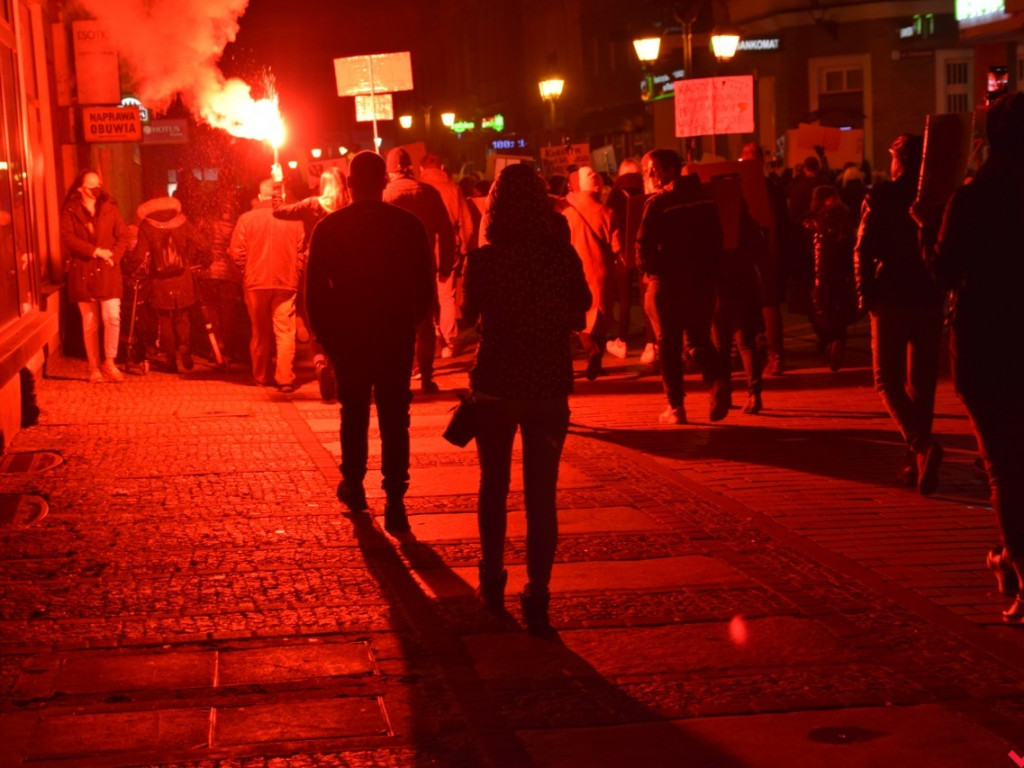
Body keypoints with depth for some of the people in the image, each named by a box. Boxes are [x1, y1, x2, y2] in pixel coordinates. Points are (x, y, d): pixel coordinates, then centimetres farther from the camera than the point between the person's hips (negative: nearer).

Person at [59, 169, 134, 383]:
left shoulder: (110, 208, 9)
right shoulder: (70, 211, 3)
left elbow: (124, 235, 6)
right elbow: (68, 238, -9)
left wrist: (113, 255, -11)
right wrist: (96, 251, -15)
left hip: (108, 271, 1)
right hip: (82, 271, -1)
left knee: (112, 317, -12)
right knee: (89, 323, 3)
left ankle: (109, 363, 1)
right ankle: (94, 367, 12)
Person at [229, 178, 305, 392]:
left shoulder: (246, 218, -5)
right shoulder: (294, 219, -4)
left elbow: (237, 253, -4)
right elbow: (302, 252, -2)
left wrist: (247, 272, 12)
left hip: (256, 282, 1)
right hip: (286, 282, -1)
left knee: (260, 332, 13)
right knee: (285, 332, 2)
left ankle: (262, 376, 22)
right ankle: (285, 378, -5)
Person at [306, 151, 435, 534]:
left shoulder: (328, 227, -5)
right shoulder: (410, 225, -4)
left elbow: (315, 289, -4)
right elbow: (426, 285, 1)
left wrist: (323, 331, 7)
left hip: (348, 335, 0)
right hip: (397, 336, 0)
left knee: (354, 413, 17)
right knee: (394, 420, 1)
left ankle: (353, 486, 27)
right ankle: (394, 500, -6)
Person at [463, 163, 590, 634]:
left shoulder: (483, 260, -10)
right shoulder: (563, 255, -8)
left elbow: (470, 316, 4)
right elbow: (579, 316, 2)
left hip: (495, 386, 0)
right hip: (549, 387, 0)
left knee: (493, 487, 18)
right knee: (541, 495, 3)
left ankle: (492, 582, 28)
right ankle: (537, 596, -2)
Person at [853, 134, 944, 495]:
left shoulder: (879, 198, -6)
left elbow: (863, 251, -10)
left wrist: (865, 296, -2)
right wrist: (946, 292, 14)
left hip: (891, 300, -3)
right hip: (930, 301, 3)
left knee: (888, 379, 4)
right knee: (921, 381, 11)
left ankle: (921, 445, -18)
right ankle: (917, 462, 12)